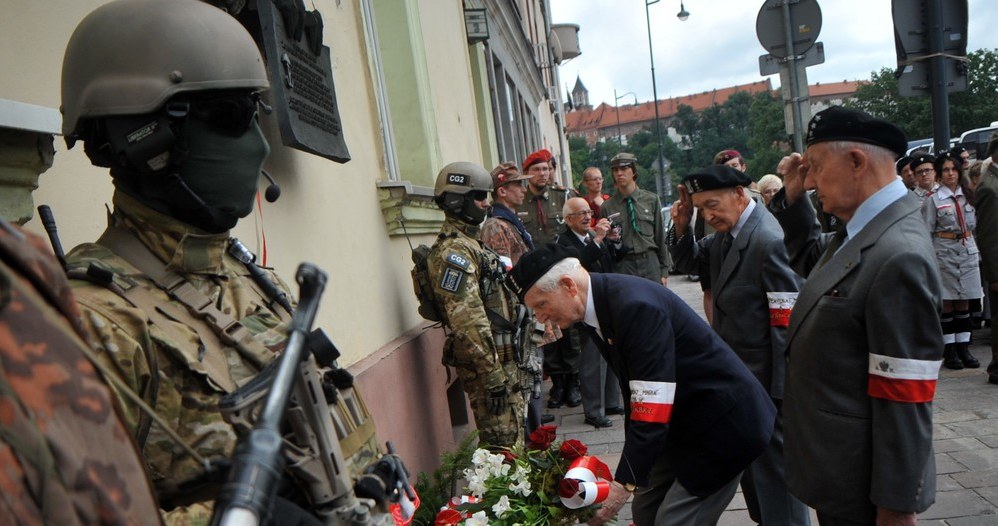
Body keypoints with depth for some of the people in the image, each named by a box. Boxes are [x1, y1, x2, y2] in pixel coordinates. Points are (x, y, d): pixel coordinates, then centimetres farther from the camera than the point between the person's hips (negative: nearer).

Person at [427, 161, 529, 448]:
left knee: (515, 433, 18)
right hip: (489, 361, -10)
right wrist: (492, 375, -23)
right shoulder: (452, 251, -17)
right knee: (505, 446, -4)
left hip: (505, 356, 10)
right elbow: (467, 320, -23)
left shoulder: (471, 243, 17)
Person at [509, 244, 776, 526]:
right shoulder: (597, 307, -2)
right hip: (684, 422, 8)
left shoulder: (636, 305, -29)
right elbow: (634, 391, 6)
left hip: (721, 421, -8)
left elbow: (653, 409, -30)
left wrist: (624, 483, -25)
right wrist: (632, 462, 9)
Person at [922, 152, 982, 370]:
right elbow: (927, 232, -5)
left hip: (968, 251, 4)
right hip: (944, 253, -4)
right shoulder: (933, 199, -3)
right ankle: (949, 351, 7)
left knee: (964, 302, 7)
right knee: (947, 302, 0)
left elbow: (973, 224, 20)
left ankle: (963, 348, 14)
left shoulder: (968, 196, 10)